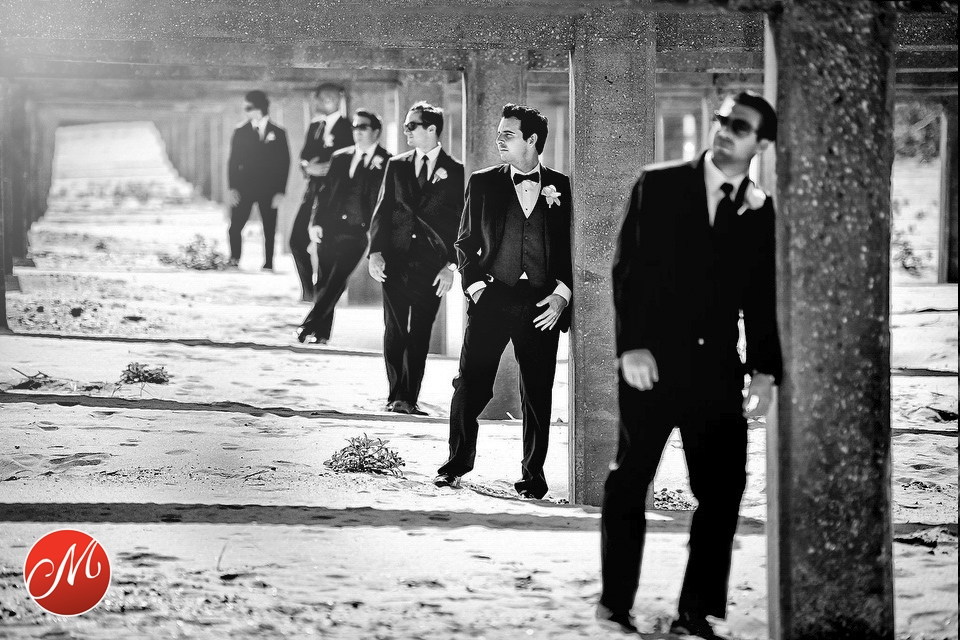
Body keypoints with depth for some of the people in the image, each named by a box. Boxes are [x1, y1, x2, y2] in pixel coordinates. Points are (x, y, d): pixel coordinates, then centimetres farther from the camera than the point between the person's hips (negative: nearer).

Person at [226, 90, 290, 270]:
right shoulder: (240, 132, 8)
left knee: (269, 229, 0)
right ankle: (234, 260, 5)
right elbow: (233, 162, 6)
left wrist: (280, 191, -5)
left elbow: (284, 164, 3)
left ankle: (268, 264, 6)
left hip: (269, 189, -1)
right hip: (244, 187, 1)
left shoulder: (278, 133, 4)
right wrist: (232, 188, -5)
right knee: (235, 226, -7)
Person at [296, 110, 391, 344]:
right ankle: (321, 333, 14)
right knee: (324, 282, 6)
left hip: (356, 231, -4)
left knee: (335, 282, -12)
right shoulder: (340, 157, 14)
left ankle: (309, 326, -10)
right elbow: (325, 192, 13)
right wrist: (316, 222, 3)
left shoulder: (386, 162, 0)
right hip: (329, 228, 4)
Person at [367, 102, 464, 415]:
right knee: (394, 330, 0)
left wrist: (451, 264, -7)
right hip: (396, 259, 2)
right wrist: (376, 251, -4)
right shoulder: (397, 166, 12)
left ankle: (409, 398, 4)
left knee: (420, 334, -1)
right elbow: (382, 211, 9)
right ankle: (396, 395, 7)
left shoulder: (455, 172, 3)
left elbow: (461, 223, 2)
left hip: (432, 264, -2)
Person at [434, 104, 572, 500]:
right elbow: (466, 242, 13)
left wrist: (562, 293, -4)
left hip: (542, 304, -1)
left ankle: (533, 476, 10)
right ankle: (456, 464, 9)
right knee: (471, 384, -5)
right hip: (493, 297, 1)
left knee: (538, 393, 1)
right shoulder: (483, 184, 10)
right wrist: (475, 285, -1)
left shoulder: (563, 188, 6)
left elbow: (575, 248, 8)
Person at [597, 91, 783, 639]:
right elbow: (627, 269, -4)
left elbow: (764, 299, 8)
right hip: (653, 360, -2)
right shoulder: (658, 186, 1)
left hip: (717, 368, 2)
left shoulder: (763, 213, 7)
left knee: (723, 491, -2)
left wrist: (766, 370, -1)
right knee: (630, 484, 2)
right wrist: (632, 345, -13)